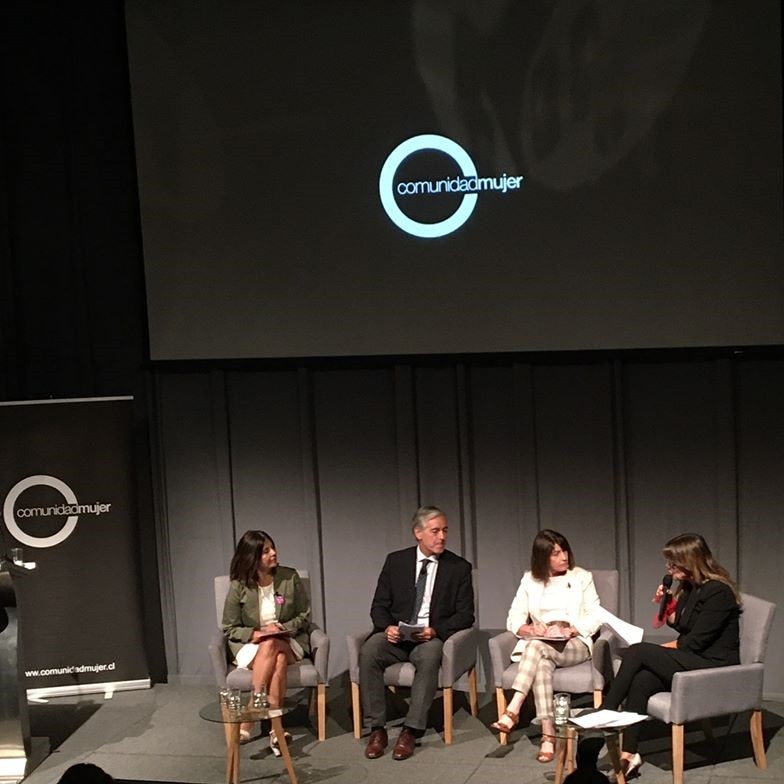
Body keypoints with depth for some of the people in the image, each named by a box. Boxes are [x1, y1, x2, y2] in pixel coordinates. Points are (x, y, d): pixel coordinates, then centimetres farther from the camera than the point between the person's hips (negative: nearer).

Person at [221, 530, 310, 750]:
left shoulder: (290, 578, -2)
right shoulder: (239, 587, -6)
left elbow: (305, 616, 5)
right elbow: (229, 629, 1)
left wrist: (283, 629, -13)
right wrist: (255, 634, -17)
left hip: (288, 643, 1)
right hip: (251, 645, -1)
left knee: (270, 647, -36)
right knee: (278, 660, -35)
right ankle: (275, 729, -36)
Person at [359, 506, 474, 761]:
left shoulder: (459, 567, 3)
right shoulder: (396, 561, 7)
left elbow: (465, 615, 1)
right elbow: (379, 606, 9)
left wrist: (435, 630, -17)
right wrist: (387, 627, -14)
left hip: (433, 637, -2)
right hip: (396, 635, 2)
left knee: (430, 655, -37)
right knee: (368, 652, -30)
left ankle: (411, 730, -31)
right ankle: (377, 728, -23)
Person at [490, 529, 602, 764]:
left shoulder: (582, 577, 11)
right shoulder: (530, 580, 14)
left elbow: (595, 617, 3)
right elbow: (514, 619, 7)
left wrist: (570, 630, -15)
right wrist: (531, 629, -16)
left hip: (575, 644, -1)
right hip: (539, 644, 1)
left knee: (537, 646, -35)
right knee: (542, 663, -36)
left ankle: (512, 711, -44)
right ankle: (548, 734, -41)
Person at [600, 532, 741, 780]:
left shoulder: (718, 592, -15)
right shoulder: (690, 587, 13)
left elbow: (695, 641, -17)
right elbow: (679, 626, 21)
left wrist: (660, 649, -5)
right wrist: (667, 604, 4)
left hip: (714, 668, -8)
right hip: (692, 662, 8)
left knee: (638, 652, -23)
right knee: (642, 680, -23)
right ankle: (628, 754, -29)